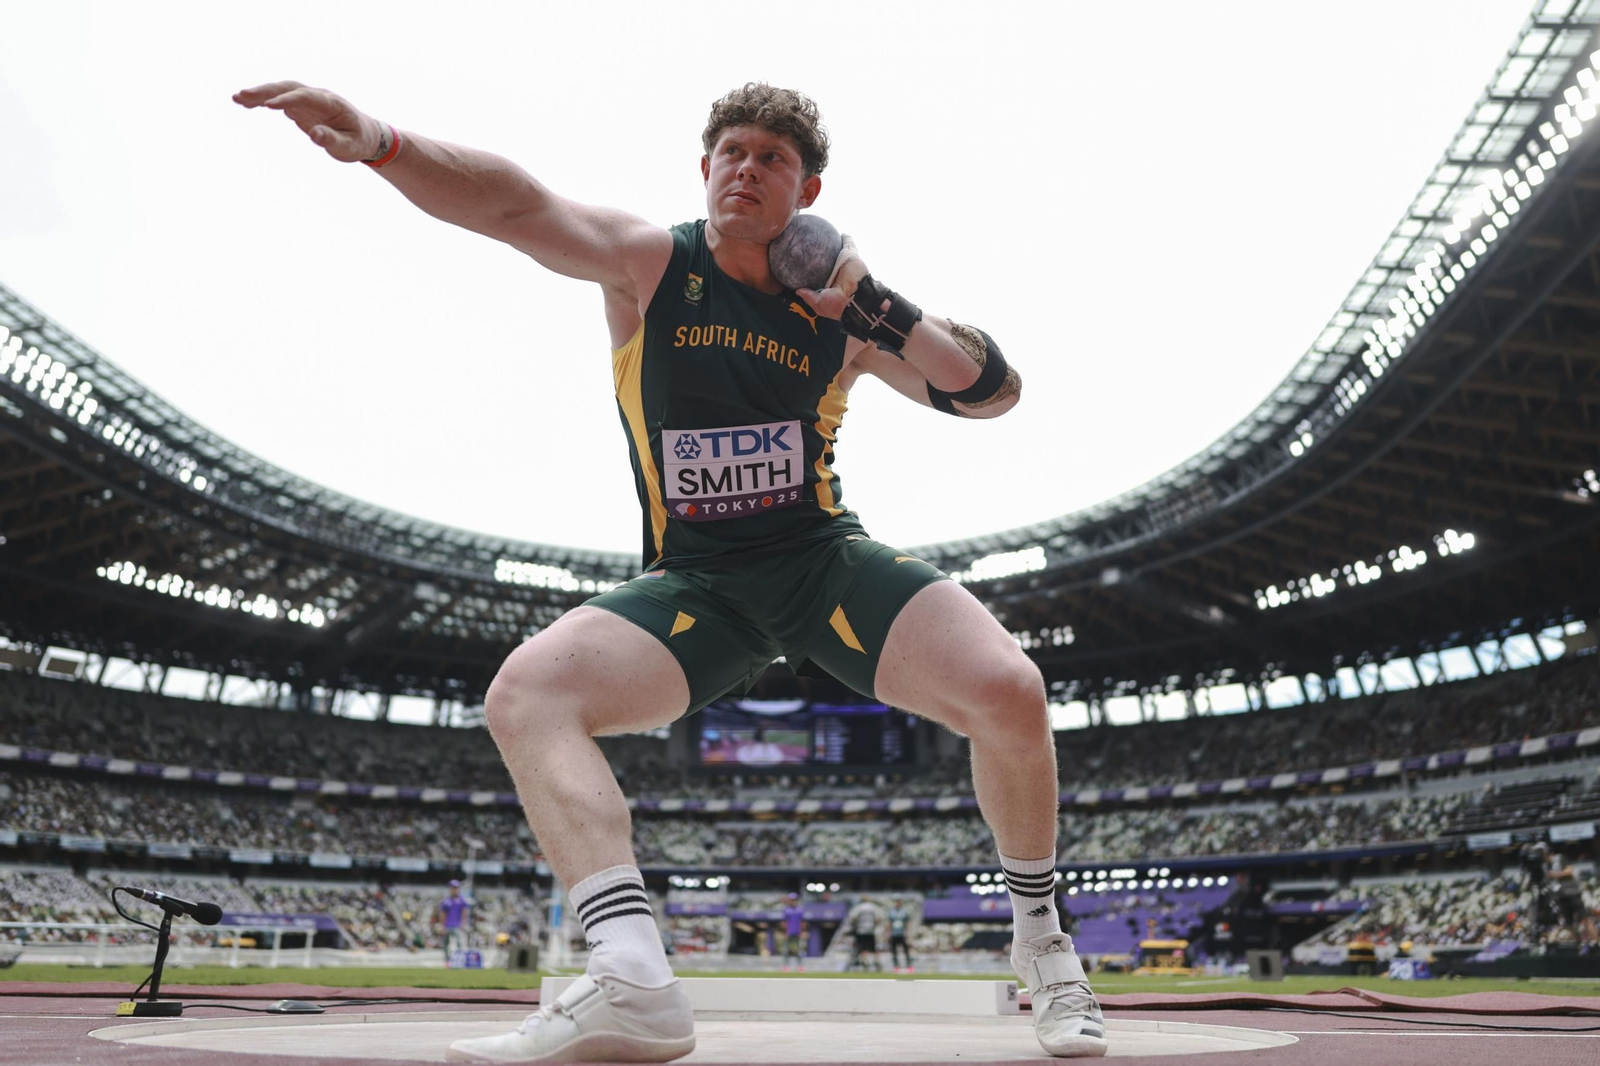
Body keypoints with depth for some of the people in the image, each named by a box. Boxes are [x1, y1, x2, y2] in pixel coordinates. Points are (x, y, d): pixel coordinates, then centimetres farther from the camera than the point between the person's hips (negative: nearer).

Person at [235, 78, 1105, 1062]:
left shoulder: (838, 311, 2)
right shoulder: (650, 265, -2)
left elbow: (996, 393, 3)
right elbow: (516, 206, -20)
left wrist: (877, 308, -11)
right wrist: (378, 141, -37)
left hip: (828, 559, 0)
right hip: (694, 583, 0)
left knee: (1009, 693, -22)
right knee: (526, 693, -22)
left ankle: (1041, 937, 5)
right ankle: (632, 980, -29)